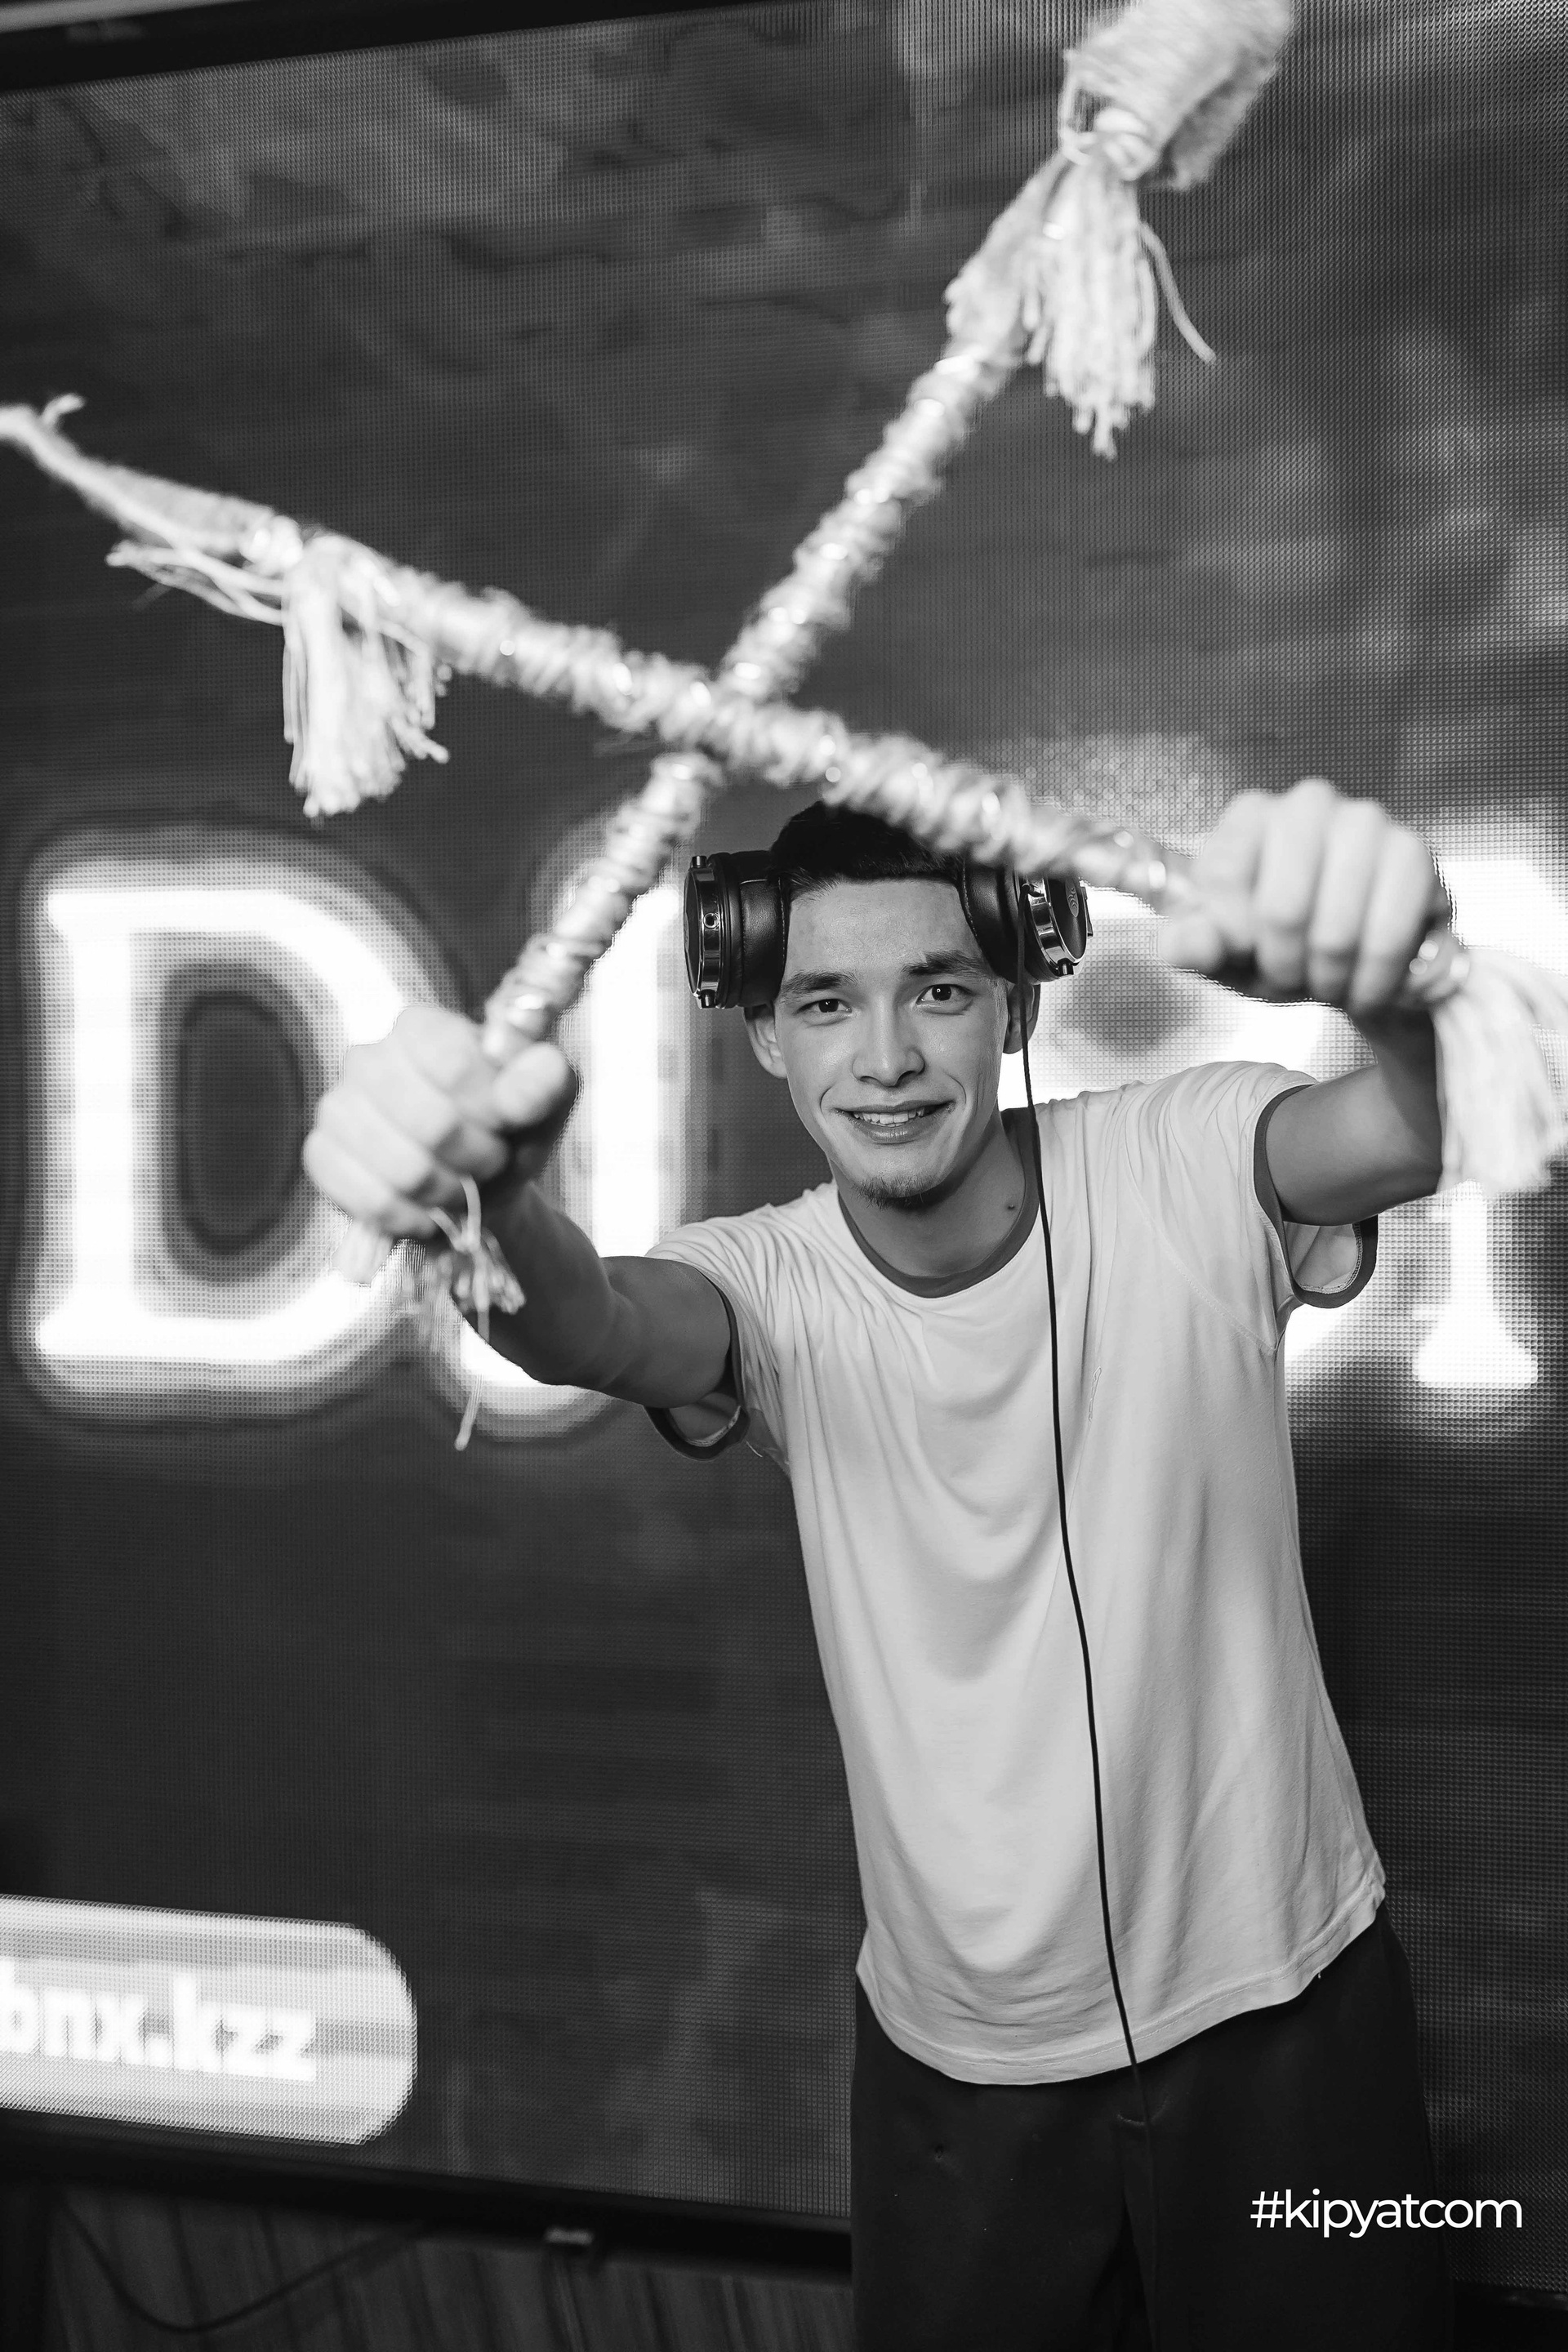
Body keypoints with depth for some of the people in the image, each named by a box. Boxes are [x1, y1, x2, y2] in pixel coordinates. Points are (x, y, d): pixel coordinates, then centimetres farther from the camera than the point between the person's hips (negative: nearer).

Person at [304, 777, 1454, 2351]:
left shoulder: (1179, 1174, -15)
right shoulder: (772, 1291, -10)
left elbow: (1405, 1140, -35)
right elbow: (591, 1326, -32)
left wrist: (1389, 975, -59)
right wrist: (487, 1204, -56)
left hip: (1282, 2009, -1)